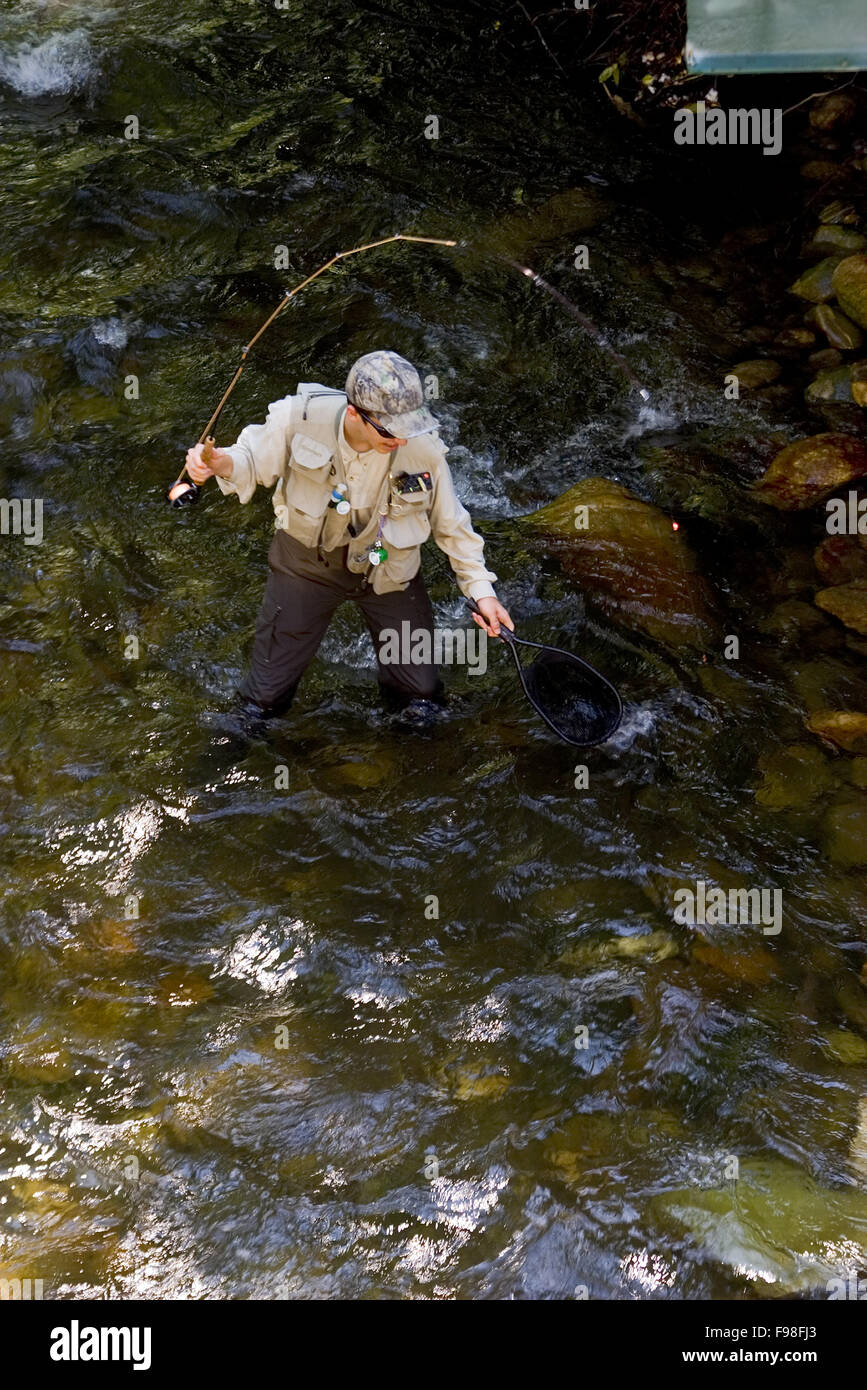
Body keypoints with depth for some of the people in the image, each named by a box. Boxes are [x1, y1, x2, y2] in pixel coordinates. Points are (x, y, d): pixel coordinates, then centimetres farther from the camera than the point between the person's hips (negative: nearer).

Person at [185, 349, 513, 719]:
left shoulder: (423, 450, -24)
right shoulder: (302, 417, -27)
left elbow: (451, 524, -7)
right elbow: (254, 460, -8)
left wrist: (482, 589, -8)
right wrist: (220, 463, -32)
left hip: (386, 568, 1)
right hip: (307, 560, 0)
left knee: (420, 693, 6)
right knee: (266, 696, 8)